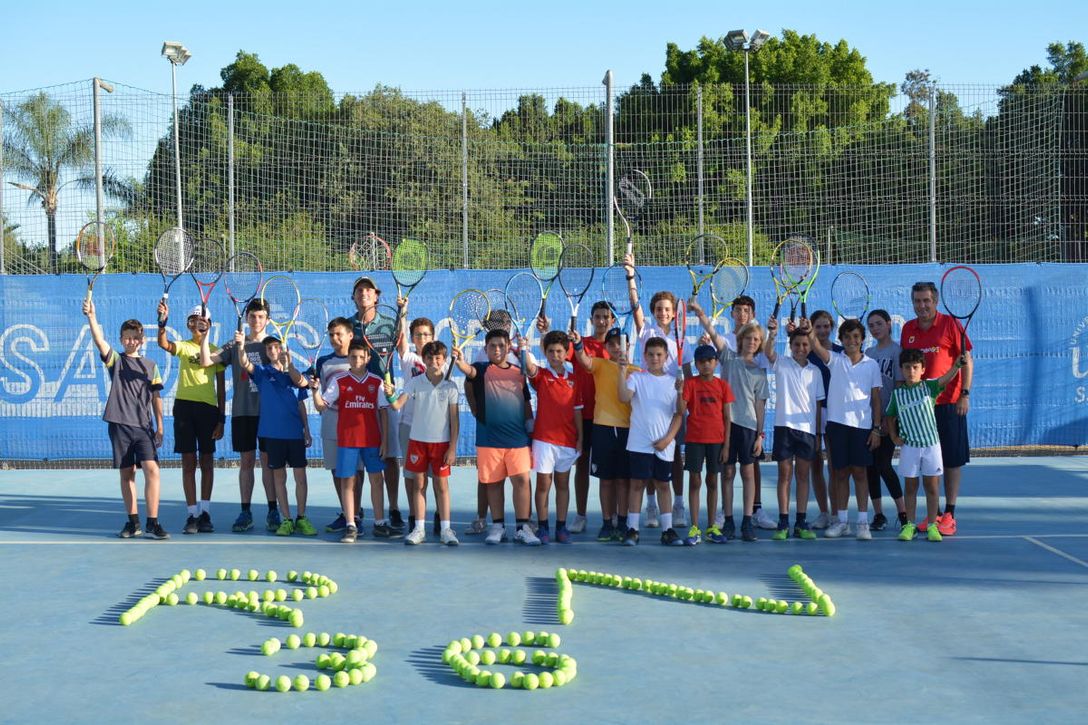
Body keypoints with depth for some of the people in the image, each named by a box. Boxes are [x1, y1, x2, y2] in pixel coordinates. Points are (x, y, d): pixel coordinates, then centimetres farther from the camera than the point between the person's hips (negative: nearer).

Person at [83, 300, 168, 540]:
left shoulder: (150, 366, 12)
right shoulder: (115, 360, 7)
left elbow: (156, 397, 12)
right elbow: (99, 340, -10)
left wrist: (160, 426, 7)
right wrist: (91, 317, -26)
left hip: (144, 426, 0)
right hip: (120, 424, 0)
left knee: (152, 470, -13)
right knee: (126, 473, 5)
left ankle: (152, 523, -11)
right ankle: (133, 522, 14)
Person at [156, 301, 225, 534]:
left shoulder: (216, 351, 9)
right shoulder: (183, 347, 7)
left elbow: (221, 388, 8)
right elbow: (163, 343, -17)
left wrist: (221, 419, 2)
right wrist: (163, 321, -34)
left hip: (209, 408, 1)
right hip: (184, 406, -1)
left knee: (206, 462, 5)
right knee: (188, 462, 1)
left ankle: (205, 514, 12)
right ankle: (192, 515, 4)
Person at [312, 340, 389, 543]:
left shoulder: (376, 382, 3)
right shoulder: (339, 380, 0)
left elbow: (383, 412, 4)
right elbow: (321, 406, -4)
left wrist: (384, 441, 0)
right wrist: (315, 391, -24)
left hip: (372, 439, 1)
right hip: (346, 439, -1)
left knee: (377, 480, 7)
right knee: (347, 481, 1)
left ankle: (380, 523, 18)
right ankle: (350, 526, 6)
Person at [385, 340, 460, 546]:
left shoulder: (450, 387, -3)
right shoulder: (415, 382, -1)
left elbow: (455, 420, -2)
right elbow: (397, 405, -11)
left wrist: (452, 448, -5)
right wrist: (390, 396, -33)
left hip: (441, 441, -1)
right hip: (417, 439, 1)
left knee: (442, 485, 3)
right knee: (418, 484, 6)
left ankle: (445, 529, 10)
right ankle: (419, 529, 13)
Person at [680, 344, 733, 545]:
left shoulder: (722, 385, 5)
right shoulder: (690, 383, -1)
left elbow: (726, 417, 5)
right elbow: (681, 410, -11)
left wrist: (726, 444, 0)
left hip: (716, 439, 2)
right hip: (695, 438, -2)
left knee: (712, 481, 8)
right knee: (695, 481, 0)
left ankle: (712, 528, 14)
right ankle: (694, 529, 3)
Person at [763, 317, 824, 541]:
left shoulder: (815, 372, 9)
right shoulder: (781, 364, 3)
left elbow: (818, 404, 10)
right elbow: (768, 352, -18)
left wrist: (818, 431, 6)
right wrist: (772, 335, -37)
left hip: (807, 428, 2)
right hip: (784, 425, -2)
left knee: (803, 474, 6)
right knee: (784, 473, 1)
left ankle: (801, 523, 11)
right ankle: (783, 523, 5)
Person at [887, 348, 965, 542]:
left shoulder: (929, 387, -1)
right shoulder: (897, 394, 4)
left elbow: (946, 378, -19)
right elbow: (890, 417, 16)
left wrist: (957, 365, -37)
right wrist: (894, 437, 5)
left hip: (931, 443, -1)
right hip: (909, 446, 1)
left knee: (931, 486, 4)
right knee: (910, 486, 7)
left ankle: (932, 525, 11)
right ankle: (910, 525, 14)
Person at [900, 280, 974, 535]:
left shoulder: (950, 324, -3)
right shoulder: (908, 329, 9)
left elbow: (967, 360, -3)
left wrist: (965, 394, -10)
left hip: (949, 403, -4)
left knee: (952, 459, 0)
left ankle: (949, 514, 6)